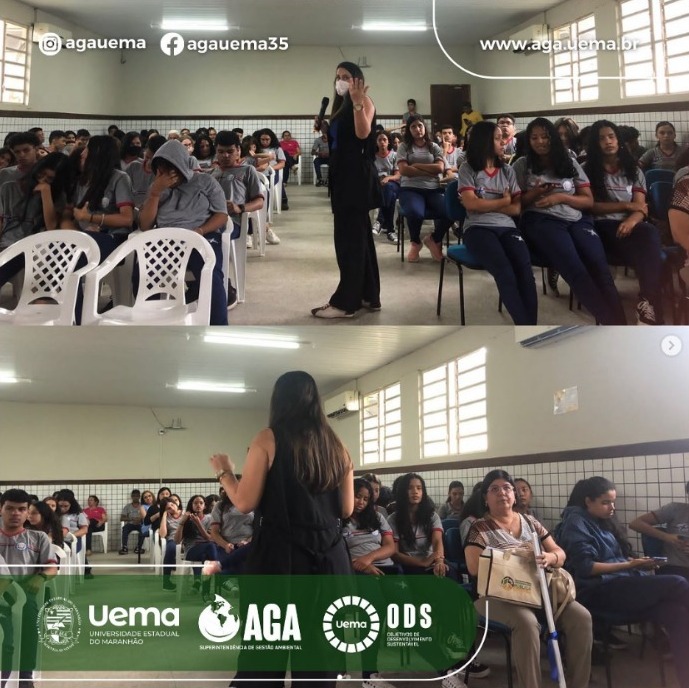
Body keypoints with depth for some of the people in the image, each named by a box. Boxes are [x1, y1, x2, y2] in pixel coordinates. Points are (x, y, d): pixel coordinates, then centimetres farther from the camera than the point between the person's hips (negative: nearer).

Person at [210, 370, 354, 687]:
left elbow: (245, 503, -7)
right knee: (320, 650, 12)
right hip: (330, 558, 5)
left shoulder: (269, 439, -5)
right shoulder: (337, 446, 8)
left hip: (280, 555, -4)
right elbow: (346, 509, 11)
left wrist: (224, 472, 10)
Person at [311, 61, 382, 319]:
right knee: (358, 236, 11)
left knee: (350, 237, -9)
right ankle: (369, 296, 16)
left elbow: (363, 133, -24)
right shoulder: (340, 106, 19)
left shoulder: (364, 102, -6)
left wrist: (357, 103, -30)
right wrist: (322, 128, 11)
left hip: (356, 176, -10)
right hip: (342, 175, 10)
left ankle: (345, 301, -7)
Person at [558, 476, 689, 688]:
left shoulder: (602, 522, 23)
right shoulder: (576, 522, -3)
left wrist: (637, 561, 2)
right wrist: (631, 565, -12)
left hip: (619, 585, 8)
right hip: (598, 591, -8)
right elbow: (585, 567, -13)